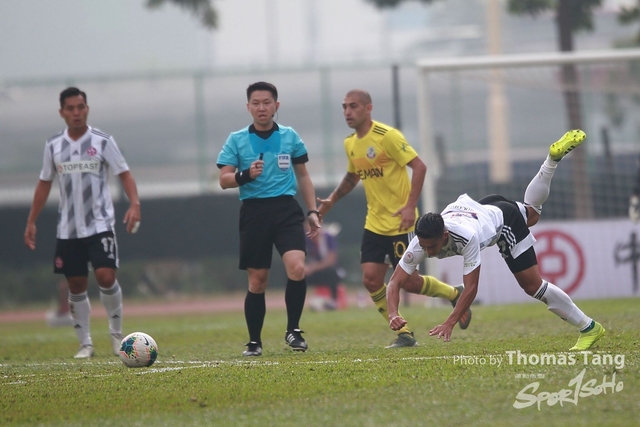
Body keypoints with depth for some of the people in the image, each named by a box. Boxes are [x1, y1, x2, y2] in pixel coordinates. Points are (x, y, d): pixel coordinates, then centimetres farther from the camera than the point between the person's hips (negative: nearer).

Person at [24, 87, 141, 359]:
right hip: (68, 228, 3)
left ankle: (117, 333, 3)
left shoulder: (102, 142, -3)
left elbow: (124, 174, -4)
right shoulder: (53, 147, 6)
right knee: (76, 285, 4)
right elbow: (44, 184, 14)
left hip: (100, 224, -3)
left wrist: (134, 204, -21)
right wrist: (31, 222, 11)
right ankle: (85, 343, 14)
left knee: (106, 276, -17)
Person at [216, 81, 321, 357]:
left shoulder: (290, 137, 9)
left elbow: (303, 176, 19)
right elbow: (224, 180, 1)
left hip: (286, 209, 1)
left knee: (297, 267, -19)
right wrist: (246, 175, -19)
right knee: (257, 280, 1)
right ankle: (254, 342, 14)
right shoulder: (237, 140, 4)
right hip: (254, 211, -1)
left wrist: (312, 211, 14)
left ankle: (293, 331, -5)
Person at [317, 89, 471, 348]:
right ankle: (404, 334, 7)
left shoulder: (387, 136, -15)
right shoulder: (350, 144, 8)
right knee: (371, 280, -6)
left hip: (399, 222, -7)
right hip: (374, 224, 7)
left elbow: (419, 167, -16)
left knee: (408, 281, -3)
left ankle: (455, 295, 25)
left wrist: (410, 206, -23)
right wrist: (332, 199, 13)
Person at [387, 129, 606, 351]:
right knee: (532, 210, 35)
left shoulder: (467, 236, -48)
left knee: (532, 284, -7)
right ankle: (553, 157, 51)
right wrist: (393, 314, -51)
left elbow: (471, 288, -44)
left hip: (503, 217, -6)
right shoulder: (421, 242, -33)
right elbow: (395, 282, -33)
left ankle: (588, 328, 6)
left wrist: (449, 323, -52)